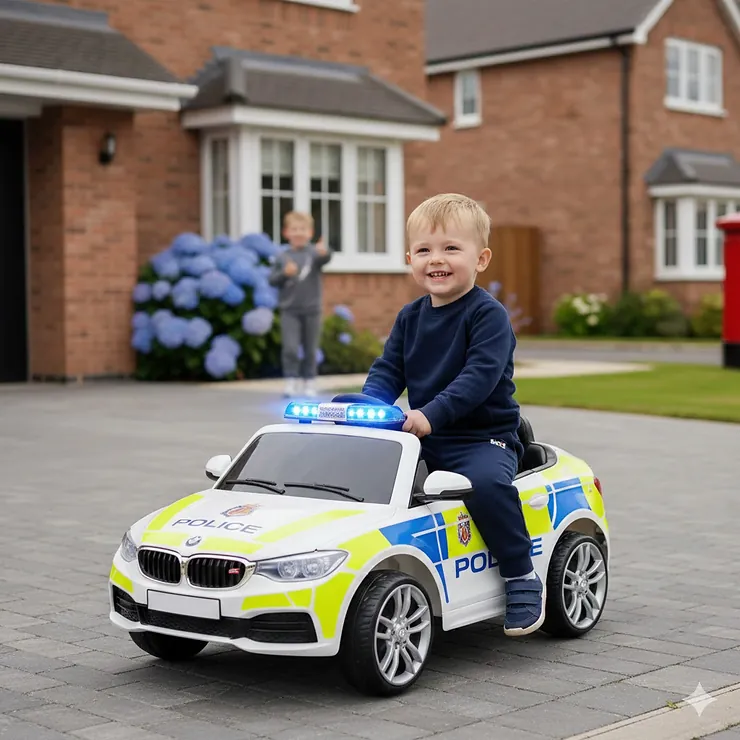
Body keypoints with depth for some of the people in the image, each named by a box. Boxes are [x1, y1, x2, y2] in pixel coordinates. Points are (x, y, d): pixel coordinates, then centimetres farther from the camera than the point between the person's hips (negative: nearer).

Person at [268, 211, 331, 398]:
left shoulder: (313, 252, -5)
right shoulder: (282, 257, 1)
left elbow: (325, 259, -27)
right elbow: (272, 280, 2)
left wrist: (324, 252, -50)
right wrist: (285, 273, -17)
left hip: (311, 310, 0)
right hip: (290, 310, 0)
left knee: (310, 350, 9)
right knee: (290, 348, -10)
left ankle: (309, 382, 21)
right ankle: (291, 382, -3)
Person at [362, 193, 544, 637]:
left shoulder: (489, 315, -9)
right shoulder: (410, 317, 13)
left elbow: (480, 376, -21)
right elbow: (388, 370, 12)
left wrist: (431, 414, -32)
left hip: (483, 437, -7)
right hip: (424, 440, 7)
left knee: (486, 481, -35)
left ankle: (523, 579, -16)